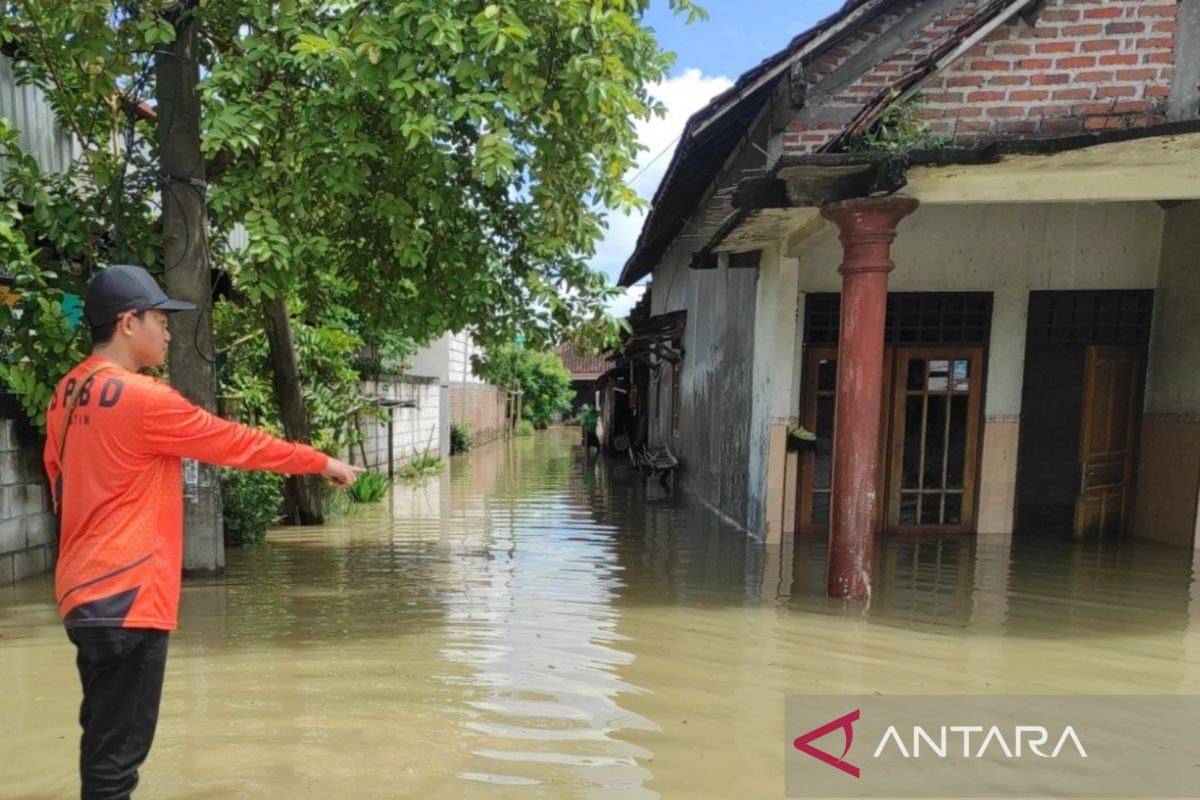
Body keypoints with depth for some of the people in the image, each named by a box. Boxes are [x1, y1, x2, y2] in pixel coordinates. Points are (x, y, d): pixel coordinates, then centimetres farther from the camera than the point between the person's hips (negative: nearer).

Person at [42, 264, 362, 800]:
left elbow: (61, 487, 18)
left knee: (104, 742, 21)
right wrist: (322, 462, -1)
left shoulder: (68, 395, 9)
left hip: (86, 592, 9)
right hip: (128, 598, -9)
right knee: (116, 753, 2)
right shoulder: (141, 398, -18)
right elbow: (237, 443, -12)